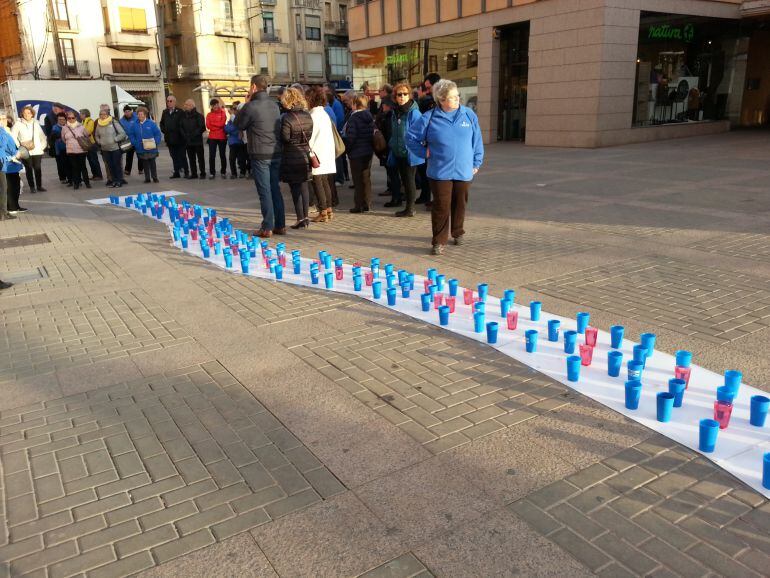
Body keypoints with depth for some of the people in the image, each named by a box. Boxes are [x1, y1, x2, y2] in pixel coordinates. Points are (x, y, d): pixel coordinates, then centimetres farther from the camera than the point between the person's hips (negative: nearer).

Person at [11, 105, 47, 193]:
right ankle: (32, 187, 7)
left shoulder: (36, 123, 12)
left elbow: (42, 136, 16)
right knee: (29, 169, 1)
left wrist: (43, 146, 6)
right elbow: (12, 136, -3)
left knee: (38, 169, -1)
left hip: (37, 151, 2)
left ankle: (39, 186, 7)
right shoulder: (18, 124, 0)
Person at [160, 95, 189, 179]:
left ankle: (186, 172, 7)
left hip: (179, 138, -5)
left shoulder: (180, 112, -5)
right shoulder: (165, 112, 13)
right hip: (169, 139, 5)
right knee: (174, 156, 8)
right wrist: (164, 130, 8)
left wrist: (180, 132, -11)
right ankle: (176, 172, 12)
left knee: (182, 156, 0)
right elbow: (162, 123, 22)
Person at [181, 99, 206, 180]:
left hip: (197, 141, -5)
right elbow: (181, 127, 12)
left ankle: (203, 173, 7)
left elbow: (202, 128, -11)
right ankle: (193, 174, 15)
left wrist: (193, 135, -15)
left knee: (200, 158, 0)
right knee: (191, 158, 8)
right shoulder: (184, 115, 10)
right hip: (188, 142, 5)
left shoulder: (198, 116, -6)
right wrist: (184, 135, -4)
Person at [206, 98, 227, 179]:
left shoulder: (223, 113, 3)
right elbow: (208, 126, -3)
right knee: (212, 155, -2)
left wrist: (213, 123, -4)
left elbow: (222, 123, -11)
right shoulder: (209, 115, 9)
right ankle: (212, 172, 4)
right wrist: (218, 126, -8)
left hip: (222, 137, -1)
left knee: (222, 155, 6)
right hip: (212, 138, 2)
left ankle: (223, 172, 14)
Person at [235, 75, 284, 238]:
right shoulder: (274, 104, 7)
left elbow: (239, 125, 1)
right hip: (276, 153, 6)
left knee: (264, 191, -2)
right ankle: (280, 225, 15)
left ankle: (267, 228, 1)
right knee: (275, 189, 12)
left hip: (260, 155, -6)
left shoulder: (251, 106, -12)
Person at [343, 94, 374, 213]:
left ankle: (359, 205, 1)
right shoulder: (370, 117, 8)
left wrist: (347, 148, -3)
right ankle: (366, 204, 17)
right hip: (368, 152, 7)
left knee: (358, 180, -1)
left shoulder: (354, 118, -15)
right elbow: (373, 133, 12)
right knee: (366, 178, 13)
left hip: (356, 153, -7)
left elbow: (350, 137, -17)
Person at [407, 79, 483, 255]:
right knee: (441, 207, -3)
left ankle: (458, 233, 35)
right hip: (440, 172, -2)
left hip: (464, 171, 2)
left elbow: (477, 140, 10)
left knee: (460, 205, 14)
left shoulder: (469, 115, 2)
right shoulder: (429, 118, -3)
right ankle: (439, 241, 4)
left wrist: (476, 162, 9)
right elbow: (411, 137, 7)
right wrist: (424, 153, 1)